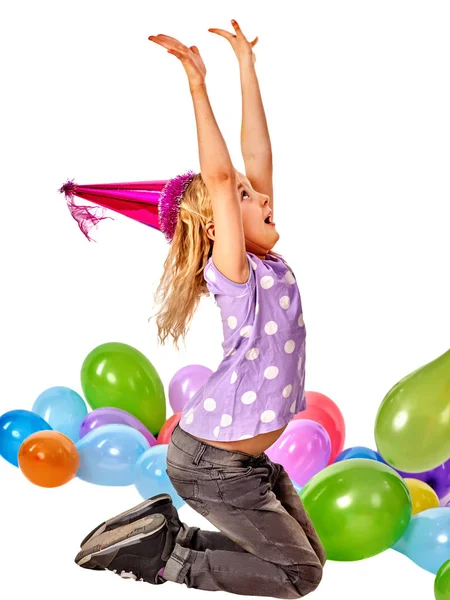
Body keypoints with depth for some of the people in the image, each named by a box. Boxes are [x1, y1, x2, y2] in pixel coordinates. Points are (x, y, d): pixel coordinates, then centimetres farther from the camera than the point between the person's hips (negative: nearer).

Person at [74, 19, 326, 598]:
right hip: (210, 462, -8)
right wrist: (198, 87, -31)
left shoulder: (268, 259, 1)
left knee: (308, 553, 17)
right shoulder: (233, 273, -19)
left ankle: (166, 531, 16)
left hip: (246, 456, 8)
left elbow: (256, 159, -1)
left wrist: (247, 66, 1)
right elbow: (217, 177, -31)